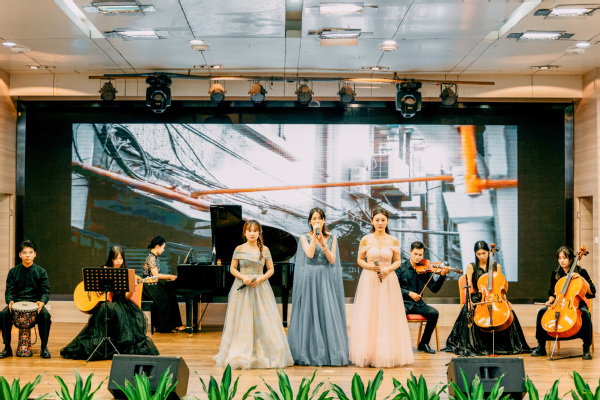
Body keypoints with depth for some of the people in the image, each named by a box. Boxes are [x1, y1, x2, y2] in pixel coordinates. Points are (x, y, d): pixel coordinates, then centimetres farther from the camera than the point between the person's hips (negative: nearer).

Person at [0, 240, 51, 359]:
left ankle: (44, 347, -17)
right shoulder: (13, 272, 8)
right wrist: (10, 301, -19)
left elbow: (46, 291, 0)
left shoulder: (41, 272, 5)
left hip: (35, 303, -1)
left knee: (45, 315, -34)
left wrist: (42, 302, -22)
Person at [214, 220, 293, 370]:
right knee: (242, 322, -2)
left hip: (260, 288, 1)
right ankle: (242, 356, 4)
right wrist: (243, 277, -11)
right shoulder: (239, 249, 3)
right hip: (242, 288, 0)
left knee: (263, 322, -2)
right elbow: (233, 269, 6)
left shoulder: (264, 250, 4)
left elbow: (271, 270, 6)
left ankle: (264, 354, 7)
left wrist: (260, 279, -10)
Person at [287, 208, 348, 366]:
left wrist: (323, 243, -11)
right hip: (309, 278, -1)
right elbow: (309, 254, -12)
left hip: (326, 279, 2)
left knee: (328, 314, -3)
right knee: (309, 315, -3)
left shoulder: (331, 238, 9)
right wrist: (314, 236, -11)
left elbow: (332, 260, -1)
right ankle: (310, 353, 2)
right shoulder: (304, 237, 4)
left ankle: (330, 352, 1)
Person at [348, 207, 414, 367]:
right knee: (368, 317, -2)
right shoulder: (366, 240, 3)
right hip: (369, 280, 0)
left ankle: (387, 354, 8)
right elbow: (360, 259, 8)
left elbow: (397, 261, 9)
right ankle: (368, 355, 3)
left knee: (387, 317, 0)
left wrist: (388, 269, -10)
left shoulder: (393, 241, 4)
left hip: (388, 280, 0)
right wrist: (369, 266, -11)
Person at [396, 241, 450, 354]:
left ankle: (423, 344, -6)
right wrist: (409, 293, -19)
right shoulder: (401, 267, -1)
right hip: (403, 302, -3)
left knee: (434, 313, -22)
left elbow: (434, 289, -1)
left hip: (418, 303, 3)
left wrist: (442, 275, -16)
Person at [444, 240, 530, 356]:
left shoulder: (496, 266, 11)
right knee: (468, 312, -34)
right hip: (477, 298, -2)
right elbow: (469, 288, -1)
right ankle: (470, 345, -23)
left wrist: (504, 300, -8)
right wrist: (469, 302, -18)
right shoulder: (471, 267, 6)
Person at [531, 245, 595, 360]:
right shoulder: (555, 274, 10)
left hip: (577, 304, -3)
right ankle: (541, 347, -13)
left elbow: (592, 292, -7)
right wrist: (550, 301, -1)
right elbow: (552, 293, 20)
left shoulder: (581, 272, 0)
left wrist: (581, 278, -16)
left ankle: (586, 349, -25)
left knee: (585, 314, -37)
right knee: (542, 312, -22)